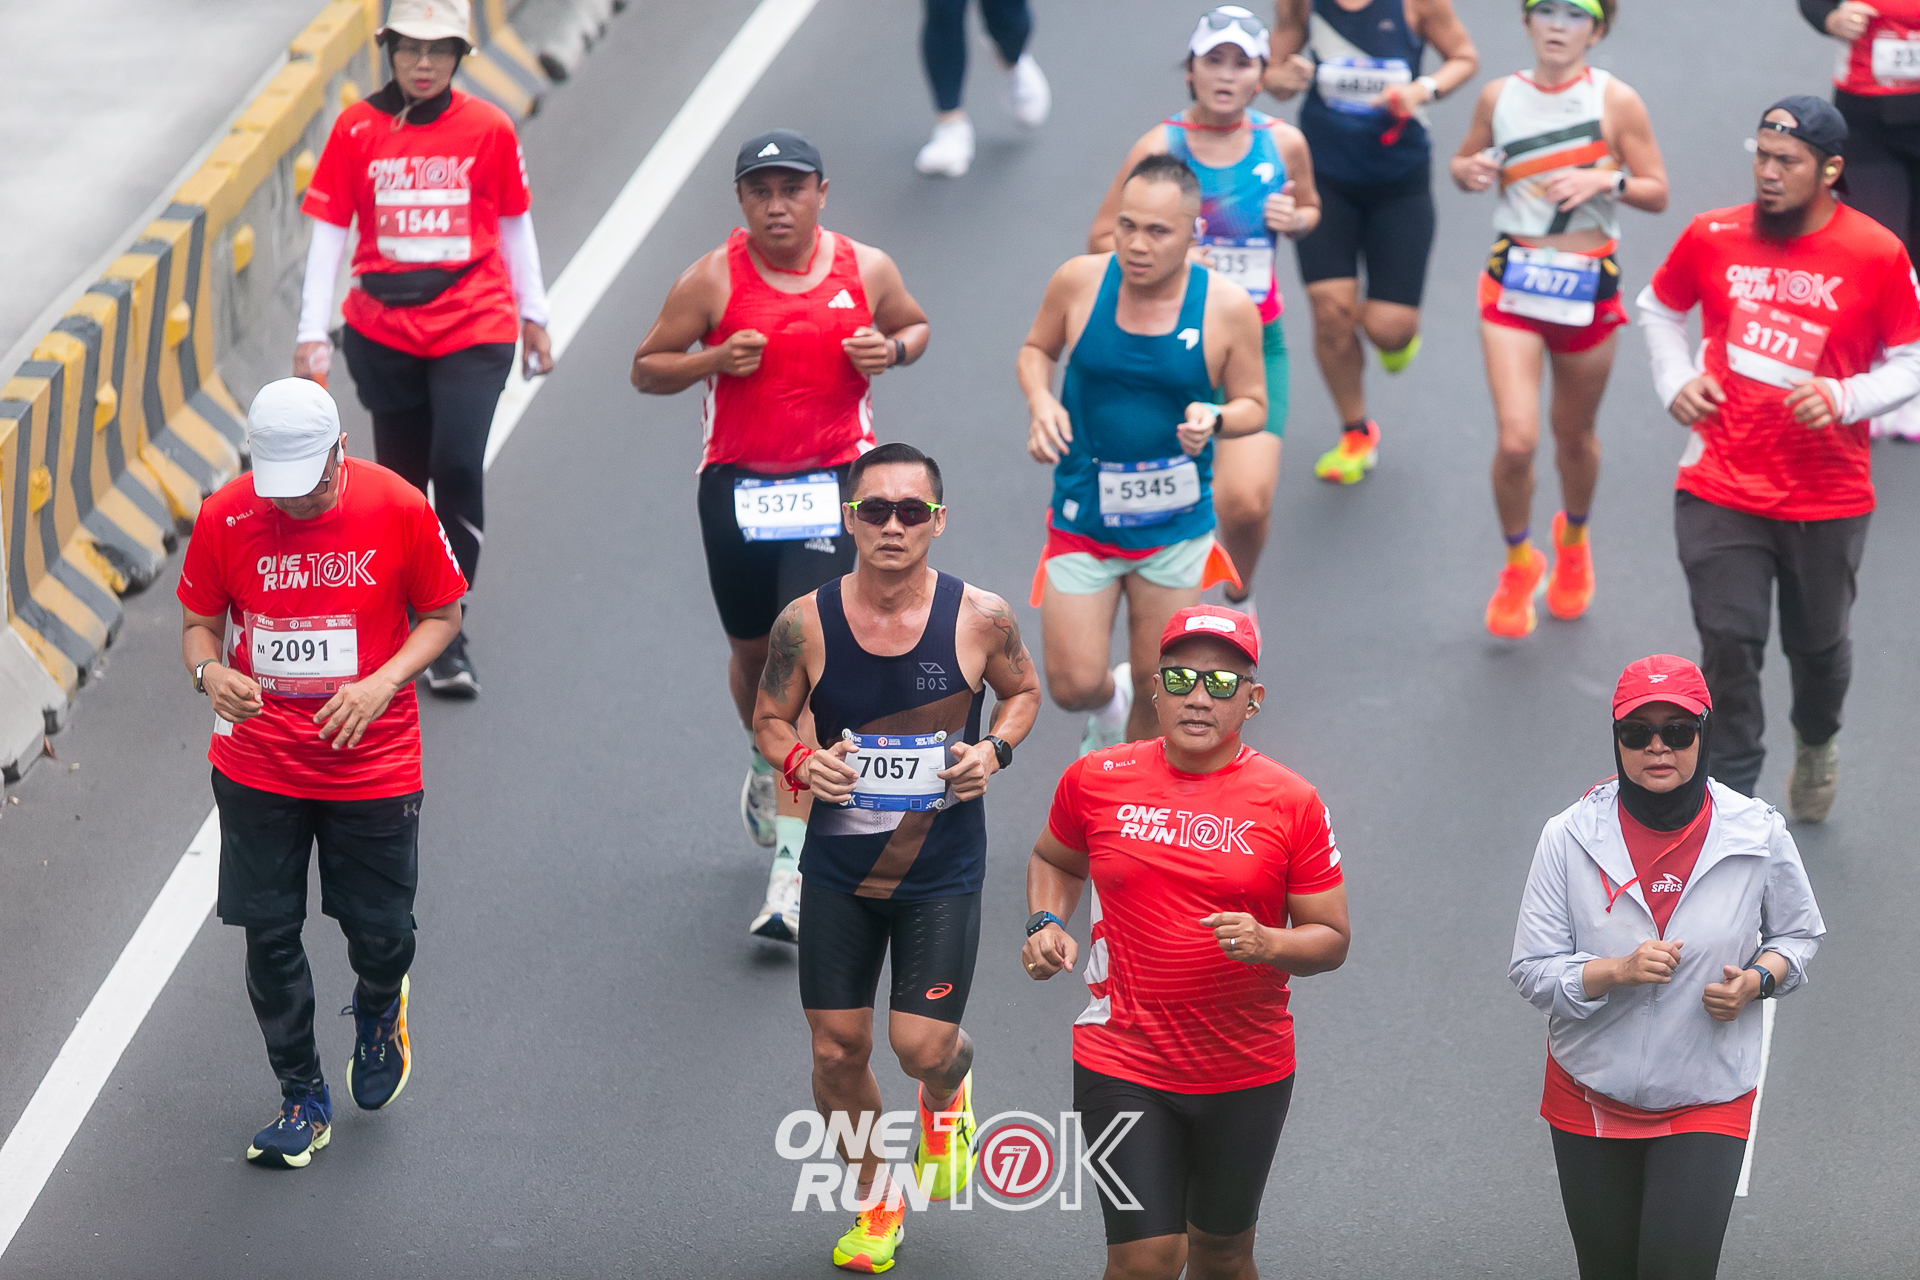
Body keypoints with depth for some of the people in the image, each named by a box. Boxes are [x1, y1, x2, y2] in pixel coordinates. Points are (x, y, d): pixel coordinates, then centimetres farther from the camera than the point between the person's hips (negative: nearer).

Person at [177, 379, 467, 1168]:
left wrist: (382, 684, -17)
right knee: (269, 936, 5)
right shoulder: (224, 519, -9)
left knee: (380, 933, 5)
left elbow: (442, 614, 0)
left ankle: (378, 1012, 43)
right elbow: (198, 622, 4)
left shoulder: (399, 510, -12)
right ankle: (302, 1098, 24)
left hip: (374, 767, -1)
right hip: (257, 767, 1)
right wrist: (209, 670, -19)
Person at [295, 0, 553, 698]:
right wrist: (313, 331, -2)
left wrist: (533, 314, 17)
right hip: (382, 334, 2)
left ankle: (447, 637, -10)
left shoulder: (489, 129, 1)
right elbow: (328, 233, 2)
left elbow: (514, 225, 12)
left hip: (473, 331, -2)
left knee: (459, 466, -16)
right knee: (401, 477, 8)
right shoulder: (356, 129, 1)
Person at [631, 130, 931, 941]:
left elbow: (915, 327, 19)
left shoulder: (866, 270, 0)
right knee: (752, 652, 16)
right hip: (736, 483, 1)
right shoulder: (713, 279, -3)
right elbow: (646, 369, 2)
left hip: (834, 483, -1)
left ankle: (792, 872, -15)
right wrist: (714, 359, -17)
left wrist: (891, 350, -5)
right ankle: (765, 767, 52)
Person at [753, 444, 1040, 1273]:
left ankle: (947, 1094, 32)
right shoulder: (806, 623, -10)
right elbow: (770, 716, 4)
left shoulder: (979, 618, -11)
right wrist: (797, 762, -17)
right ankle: (876, 1199, 31)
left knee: (923, 1046, -8)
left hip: (943, 873, -1)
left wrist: (994, 750, -12)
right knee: (837, 1052, 5)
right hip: (838, 871, 1)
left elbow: (1022, 689, 8)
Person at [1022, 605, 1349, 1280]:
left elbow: (1331, 939, -1)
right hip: (1122, 1064, -1)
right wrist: (1047, 926, 0)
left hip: (1248, 1072, 1)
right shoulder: (1095, 780, -2)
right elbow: (1055, 859, 20)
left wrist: (1267, 944, -22)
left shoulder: (1290, 803, -6)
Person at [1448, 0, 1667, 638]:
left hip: (1587, 288, 0)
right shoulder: (1500, 96, 0)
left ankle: (1573, 540, 45)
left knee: (1574, 436, 14)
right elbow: (1465, 163, 15)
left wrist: (1604, 179, -20)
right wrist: (1470, 172, -9)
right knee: (1516, 440, -12)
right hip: (1512, 282, 0)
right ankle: (1518, 563, 14)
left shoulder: (1615, 101, -6)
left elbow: (1657, 192, -1)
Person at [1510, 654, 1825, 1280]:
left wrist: (1757, 981, -13)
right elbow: (1531, 969, -9)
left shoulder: (1758, 834, -9)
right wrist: (1617, 971, -26)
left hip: (1710, 1100, -1)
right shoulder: (1571, 837, -11)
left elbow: (1799, 932, 9)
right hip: (1593, 1096, 1)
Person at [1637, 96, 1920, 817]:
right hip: (1721, 489, 0)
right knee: (1728, 645, -8)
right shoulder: (1712, 238, -4)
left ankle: (1816, 743, 49)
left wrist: (1845, 398, -18)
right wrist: (1675, 381, 1)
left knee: (1817, 644, 16)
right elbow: (1659, 307, 16)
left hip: (1829, 502, 0)